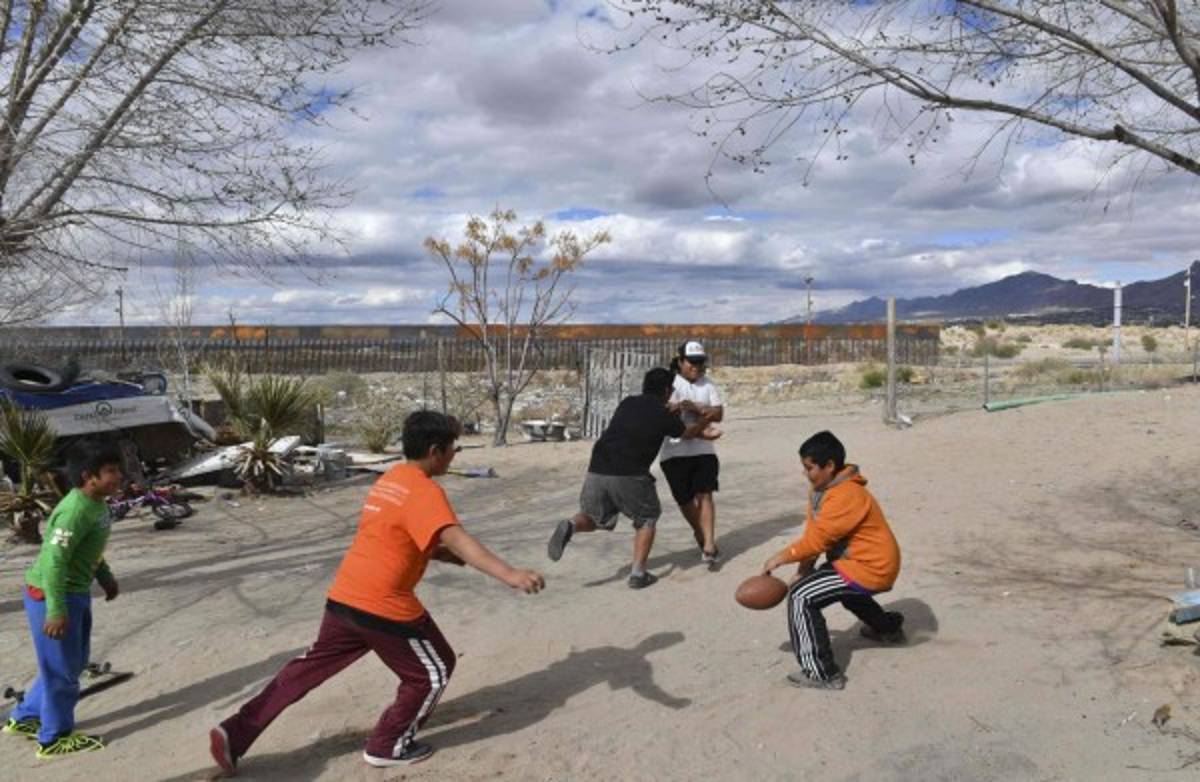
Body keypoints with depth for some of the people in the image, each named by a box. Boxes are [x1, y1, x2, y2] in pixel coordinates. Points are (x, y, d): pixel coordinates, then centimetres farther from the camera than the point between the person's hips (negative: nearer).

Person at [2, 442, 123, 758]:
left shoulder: (97, 505, 3)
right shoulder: (75, 511, -27)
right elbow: (54, 560, -29)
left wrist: (106, 577, 24)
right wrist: (56, 611, -28)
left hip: (76, 593, 10)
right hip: (50, 596, -10)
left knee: (74, 662, 21)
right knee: (61, 669, 4)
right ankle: (55, 739, 20)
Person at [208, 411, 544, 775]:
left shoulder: (389, 481, 13)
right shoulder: (424, 492, -17)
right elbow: (457, 539, -32)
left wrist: (450, 556, 15)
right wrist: (510, 575, -43)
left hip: (343, 597, 9)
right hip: (384, 607, -9)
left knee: (310, 667, 24)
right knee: (434, 671, 11)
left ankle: (234, 732, 25)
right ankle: (387, 747, 23)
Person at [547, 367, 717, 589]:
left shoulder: (626, 404, 18)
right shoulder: (664, 416, 5)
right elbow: (689, 432, 25)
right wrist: (705, 421, 49)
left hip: (597, 471, 4)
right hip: (630, 476, -4)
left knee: (595, 518, 23)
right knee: (646, 518, 21)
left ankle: (570, 526, -8)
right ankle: (638, 572, 12)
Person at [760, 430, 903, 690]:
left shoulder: (846, 496, -27)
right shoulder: (823, 489, 3)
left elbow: (817, 540, -26)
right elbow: (813, 534, 1)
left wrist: (782, 557, -15)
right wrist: (802, 572, -7)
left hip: (871, 568, -11)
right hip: (864, 562, 11)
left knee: (801, 597, -18)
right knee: (840, 587, 41)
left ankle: (822, 673, -14)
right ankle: (889, 627, 59)